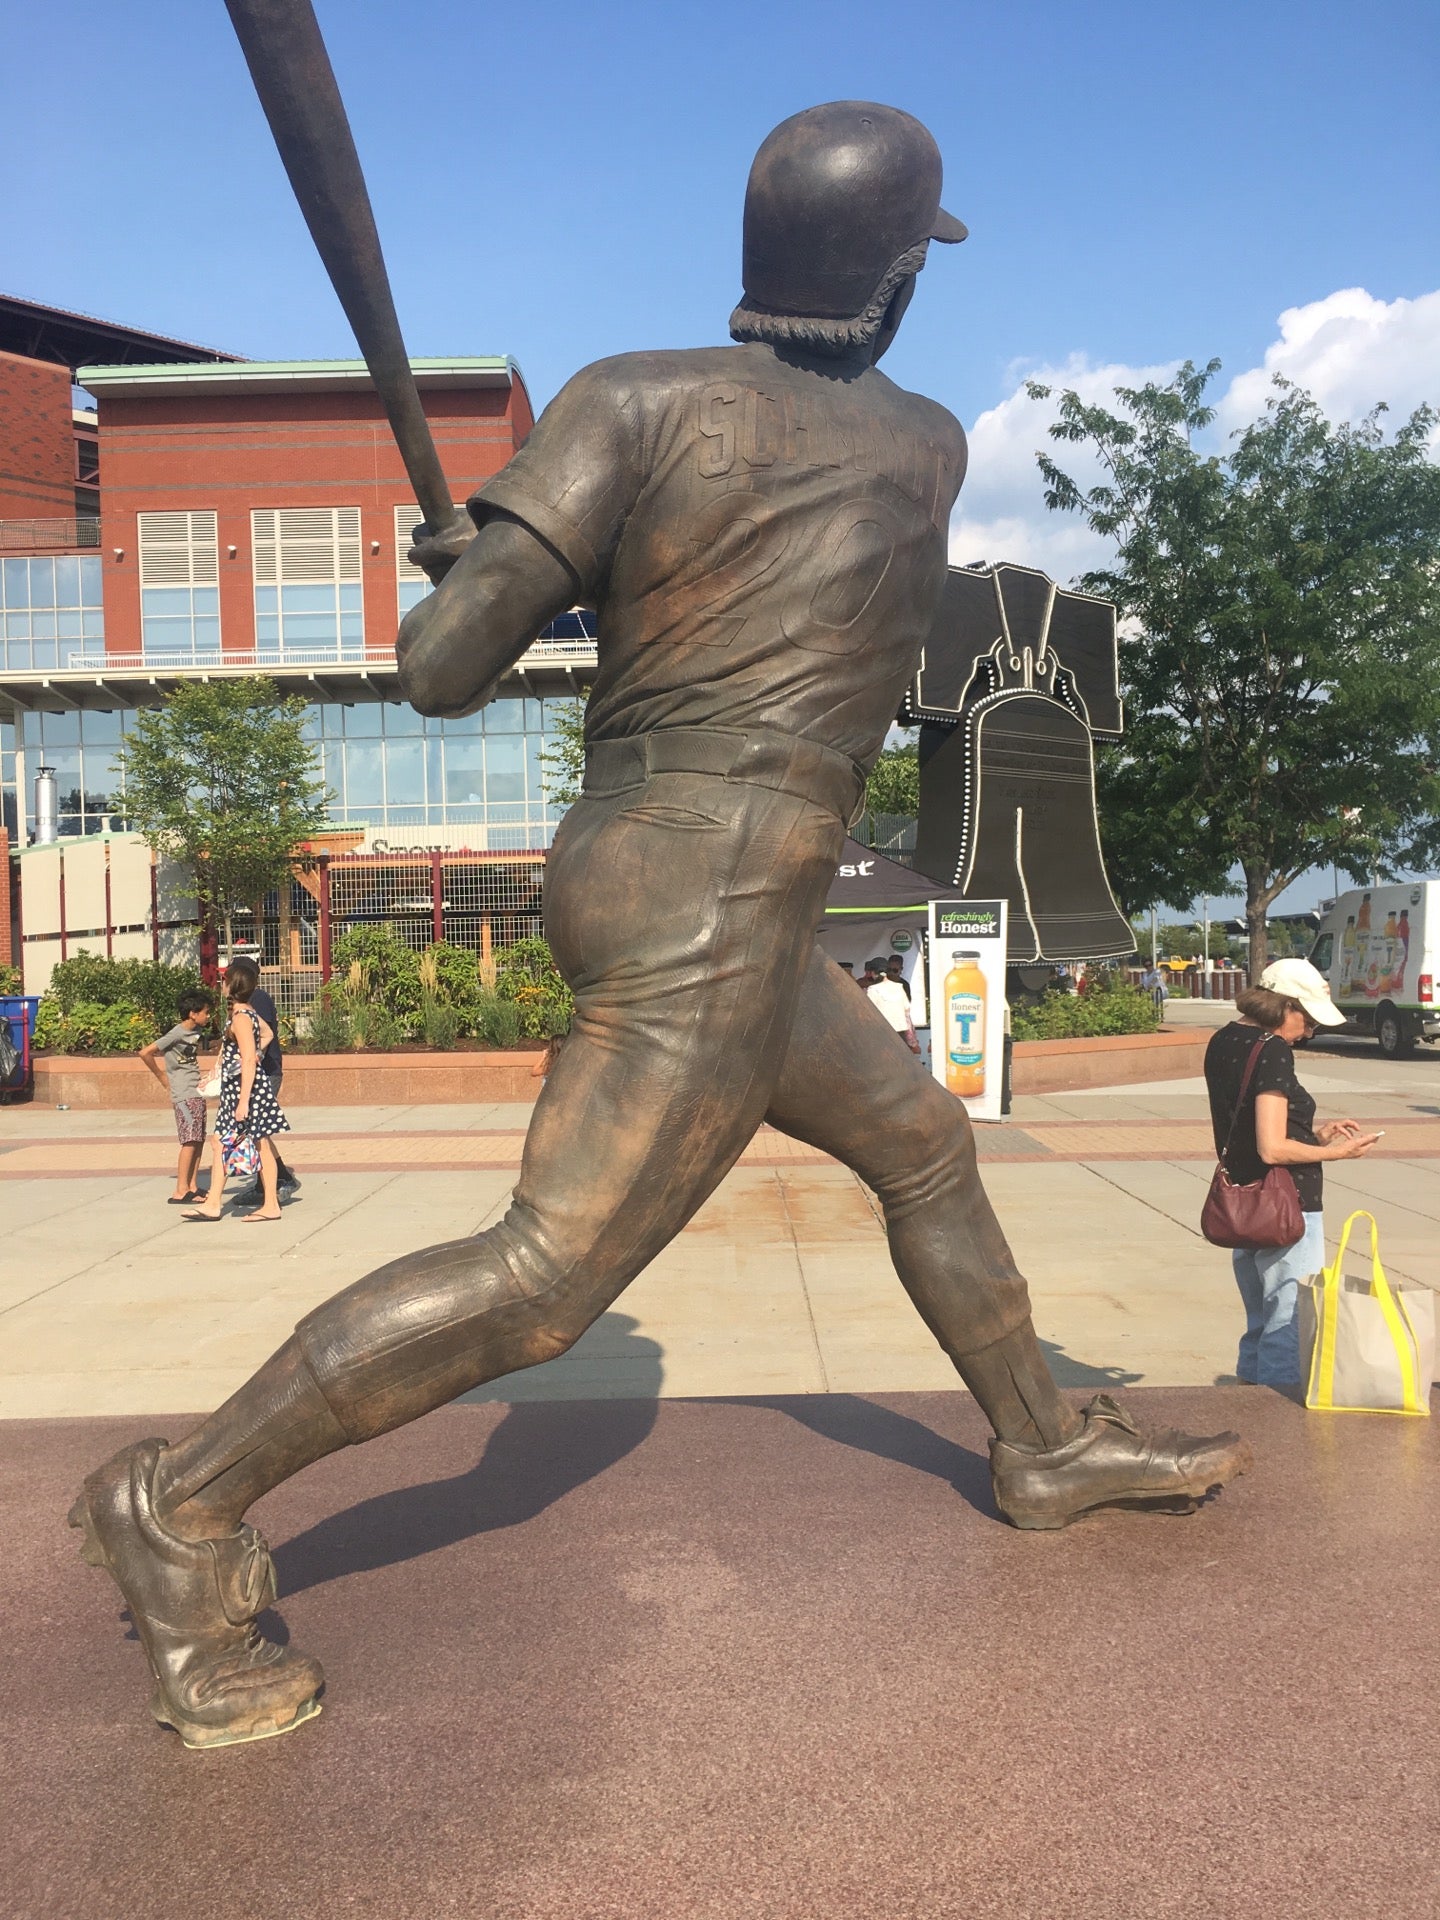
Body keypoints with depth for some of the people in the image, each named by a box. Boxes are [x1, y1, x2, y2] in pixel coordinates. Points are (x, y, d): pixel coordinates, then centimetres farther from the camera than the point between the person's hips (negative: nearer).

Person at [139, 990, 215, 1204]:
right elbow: (145, 1053, -16)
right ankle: (180, 1192, -7)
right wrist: (163, 1078, -6)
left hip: (197, 1093, 8)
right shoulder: (176, 1034, -14)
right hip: (184, 1095, -8)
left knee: (199, 1141, 8)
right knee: (190, 1141, -10)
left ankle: (191, 1188, 13)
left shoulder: (197, 1031, 9)